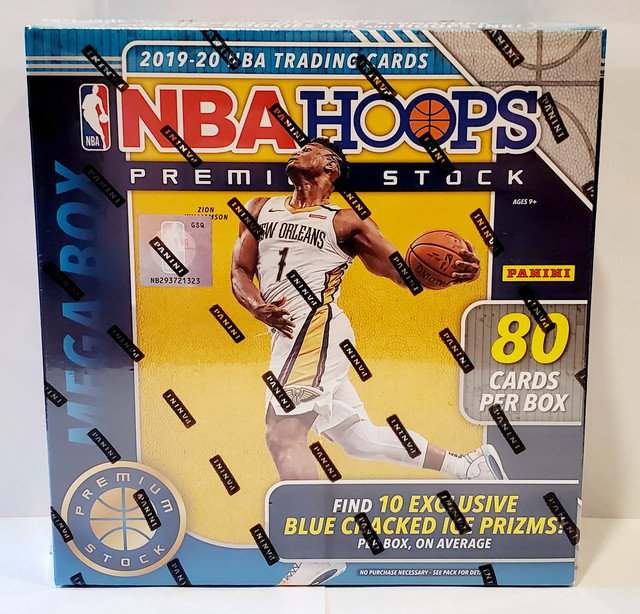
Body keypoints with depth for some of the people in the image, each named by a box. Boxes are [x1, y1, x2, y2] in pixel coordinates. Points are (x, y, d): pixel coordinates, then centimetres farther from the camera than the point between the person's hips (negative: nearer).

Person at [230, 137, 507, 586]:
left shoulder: (345, 223, 6)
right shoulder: (261, 209, 20)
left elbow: (403, 272, 4)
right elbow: (240, 271, 12)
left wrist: (451, 273, -16)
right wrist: (258, 308, -10)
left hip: (317, 329, -6)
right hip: (288, 336, 6)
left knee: (283, 434, -16)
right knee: (358, 437, 12)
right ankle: (468, 467, 25)